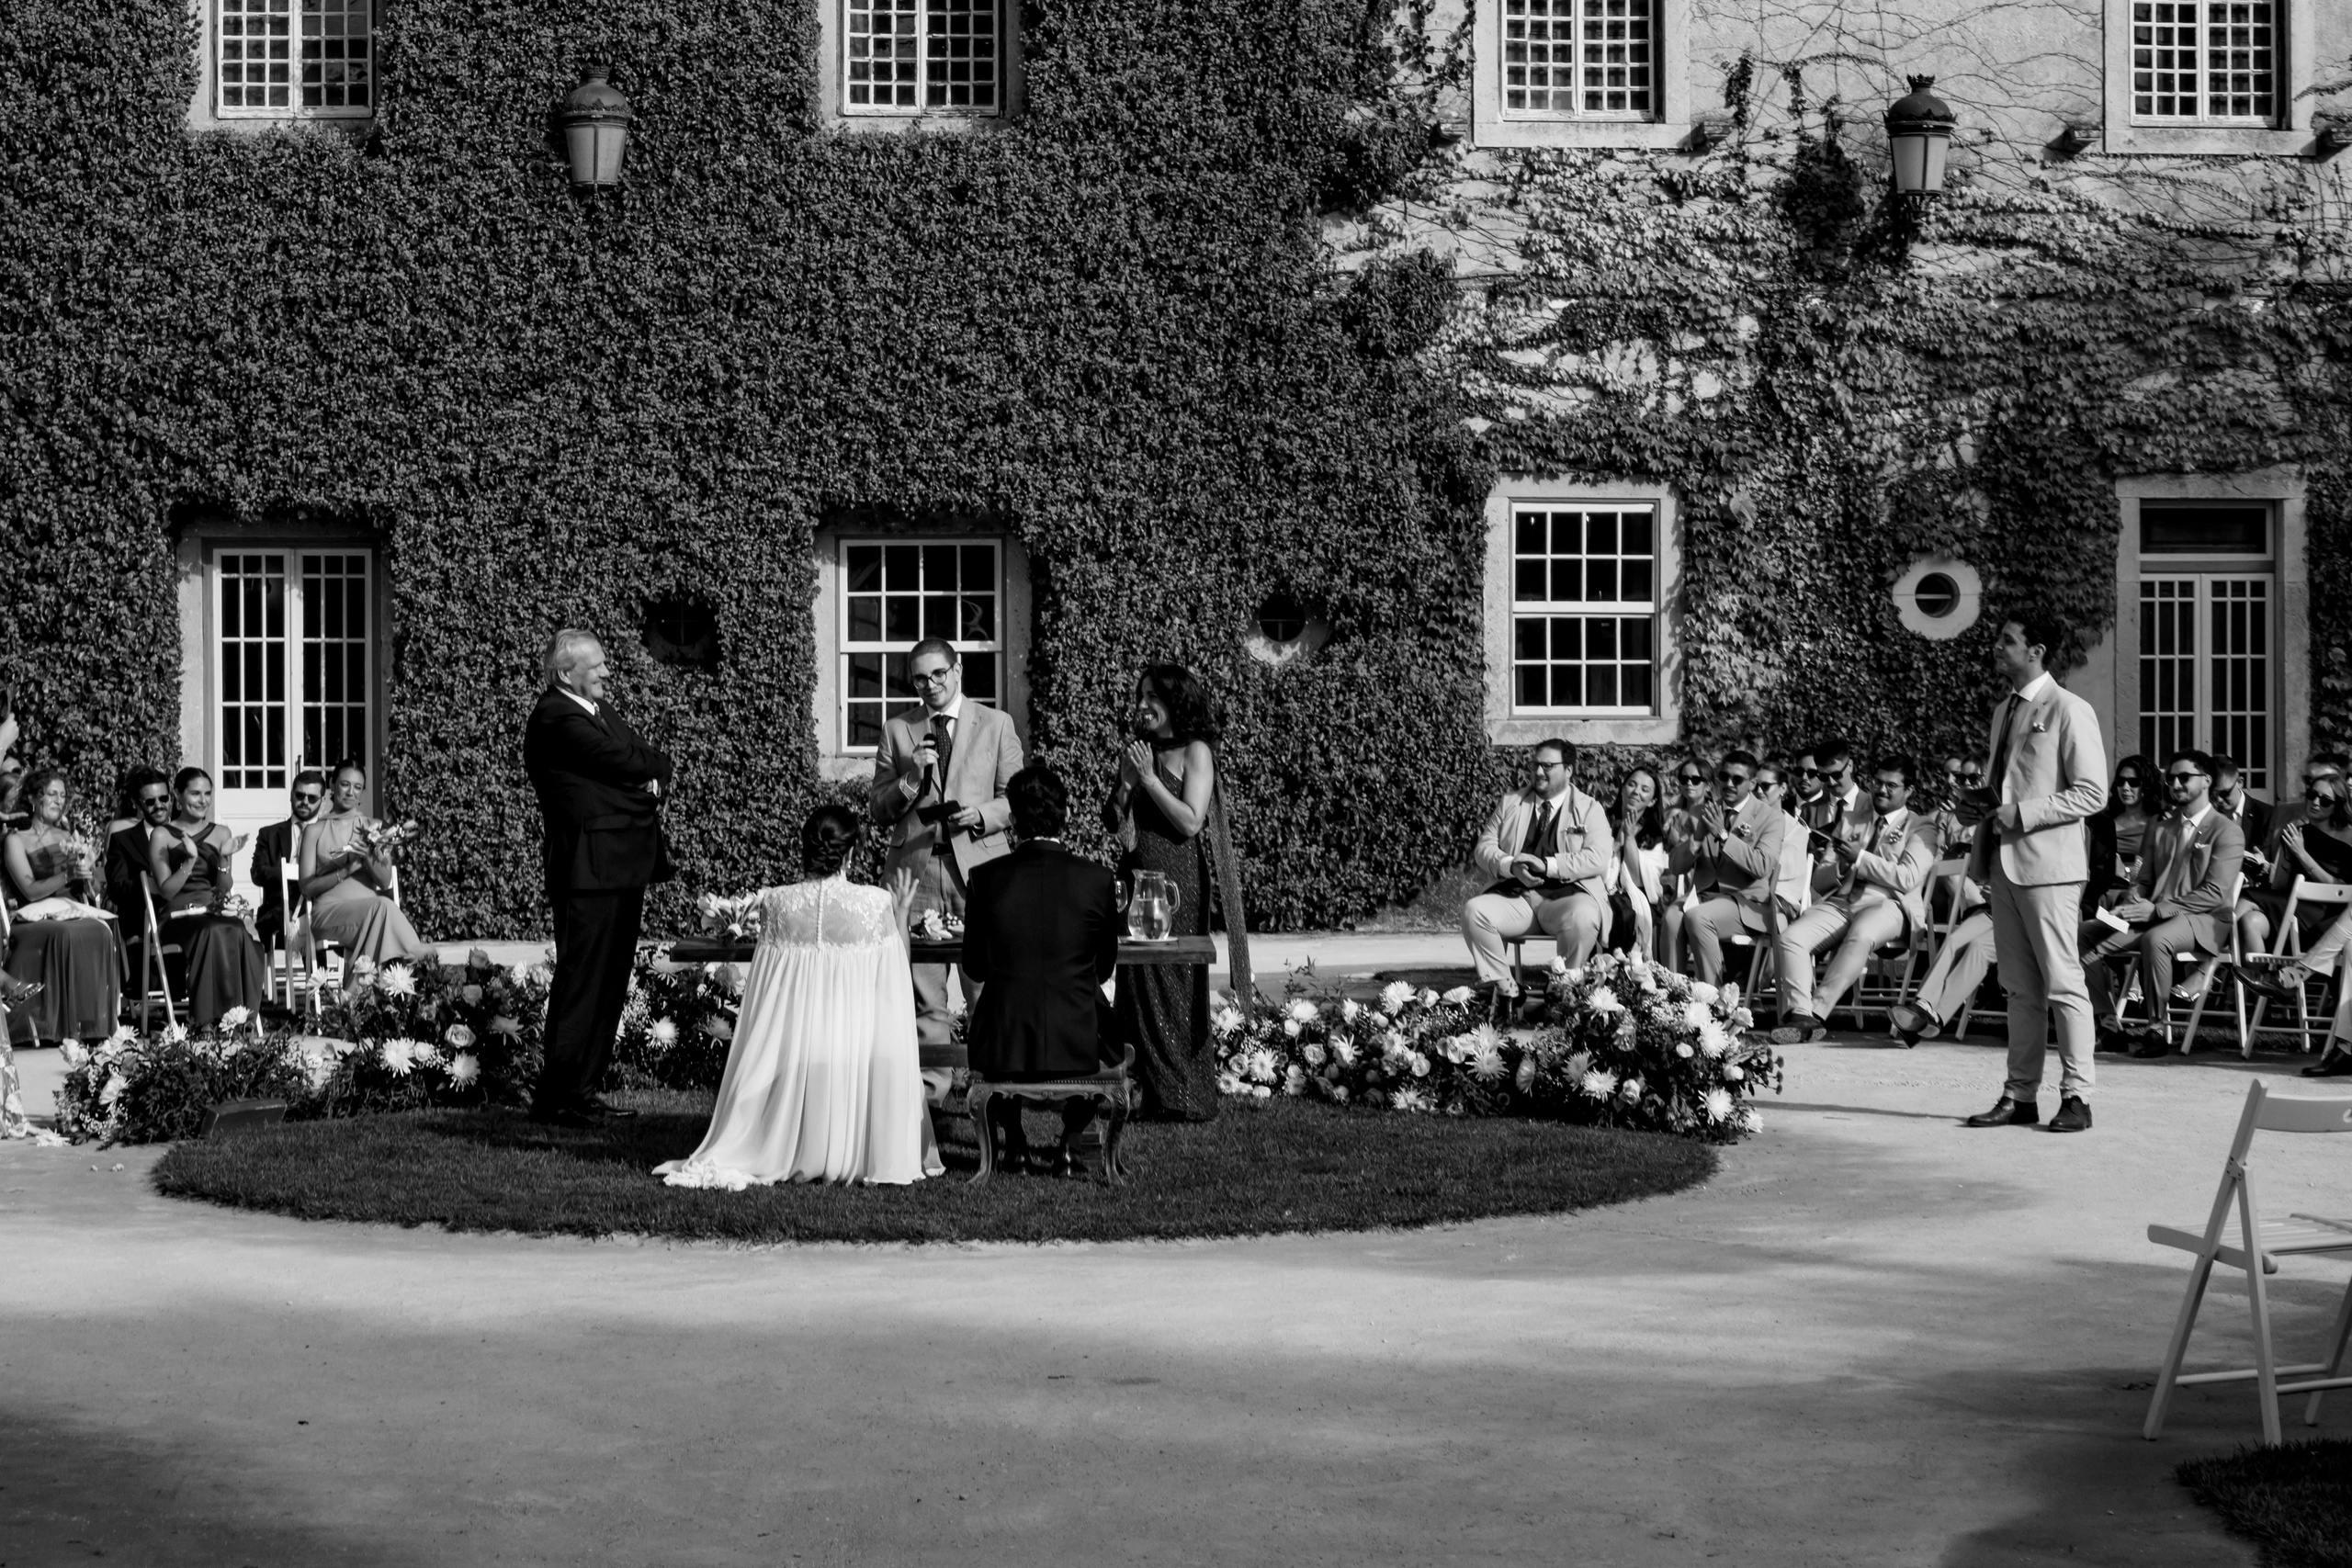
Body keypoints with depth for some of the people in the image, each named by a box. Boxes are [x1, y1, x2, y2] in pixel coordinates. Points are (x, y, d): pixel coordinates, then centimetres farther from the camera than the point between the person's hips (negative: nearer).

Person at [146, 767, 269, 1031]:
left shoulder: (221, 834, 17)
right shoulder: (162, 836, 7)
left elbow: (224, 890, 11)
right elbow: (166, 890, -1)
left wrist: (224, 859, -6)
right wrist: (190, 860, -14)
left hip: (215, 911, 3)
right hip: (179, 916, -3)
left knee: (239, 934, -35)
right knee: (215, 933, -38)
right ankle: (204, 1019, -35)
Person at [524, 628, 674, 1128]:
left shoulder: (600, 708, 19)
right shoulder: (556, 718, -11)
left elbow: (652, 763, 16)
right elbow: (625, 761, -17)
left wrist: (653, 781, -6)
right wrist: (654, 768, 3)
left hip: (625, 866, 9)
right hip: (589, 866, -9)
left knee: (610, 983, 11)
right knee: (581, 980, -7)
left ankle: (582, 1090, 17)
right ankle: (556, 1099, -1)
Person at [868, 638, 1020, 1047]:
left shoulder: (996, 724, 9)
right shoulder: (897, 730, 12)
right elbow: (878, 811, 10)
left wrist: (981, 815, -11)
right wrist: (911, 778, -7)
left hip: (977, 866, -1)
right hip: (916, 870, 1)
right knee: (924, 997, 1)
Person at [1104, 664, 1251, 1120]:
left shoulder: (1194, 753, -5)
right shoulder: (1140, 752, 14)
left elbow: (1190, 822, -15)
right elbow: (1111, 822, 13)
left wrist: (1148, 777, -14)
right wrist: (1126, 780, -4)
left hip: (1179, 885, -7)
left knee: (1177, 987, -3)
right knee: (1139, 988, 5)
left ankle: (1188, 1098, 4)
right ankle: (1156, 1093, 11)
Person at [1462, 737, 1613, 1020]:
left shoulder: (1589, 809, 7)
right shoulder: (1511, 803, 16)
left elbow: (1598, 858, -8)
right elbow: (1484, 847, 9)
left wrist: (1548, 865, -20)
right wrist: (1511, 866, -13)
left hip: (1567, 895, -3)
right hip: (1516, 895, 3)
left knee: (1583, 917, -38)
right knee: (1473, 910, -25)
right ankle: (1502, 989, -13)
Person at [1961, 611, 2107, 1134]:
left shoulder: (2070, 712, -8)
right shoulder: (2004, 712, 18)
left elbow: (2092, 793, -13)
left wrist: (2020, 814, -17)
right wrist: (1984, 804, 6)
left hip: (2047, 865, -8)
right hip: (2002, 864, 8)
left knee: (2063, 984, -4)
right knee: (2020, 988, 10)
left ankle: (2076, 1096, 0)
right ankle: (2021, 1096, 13)